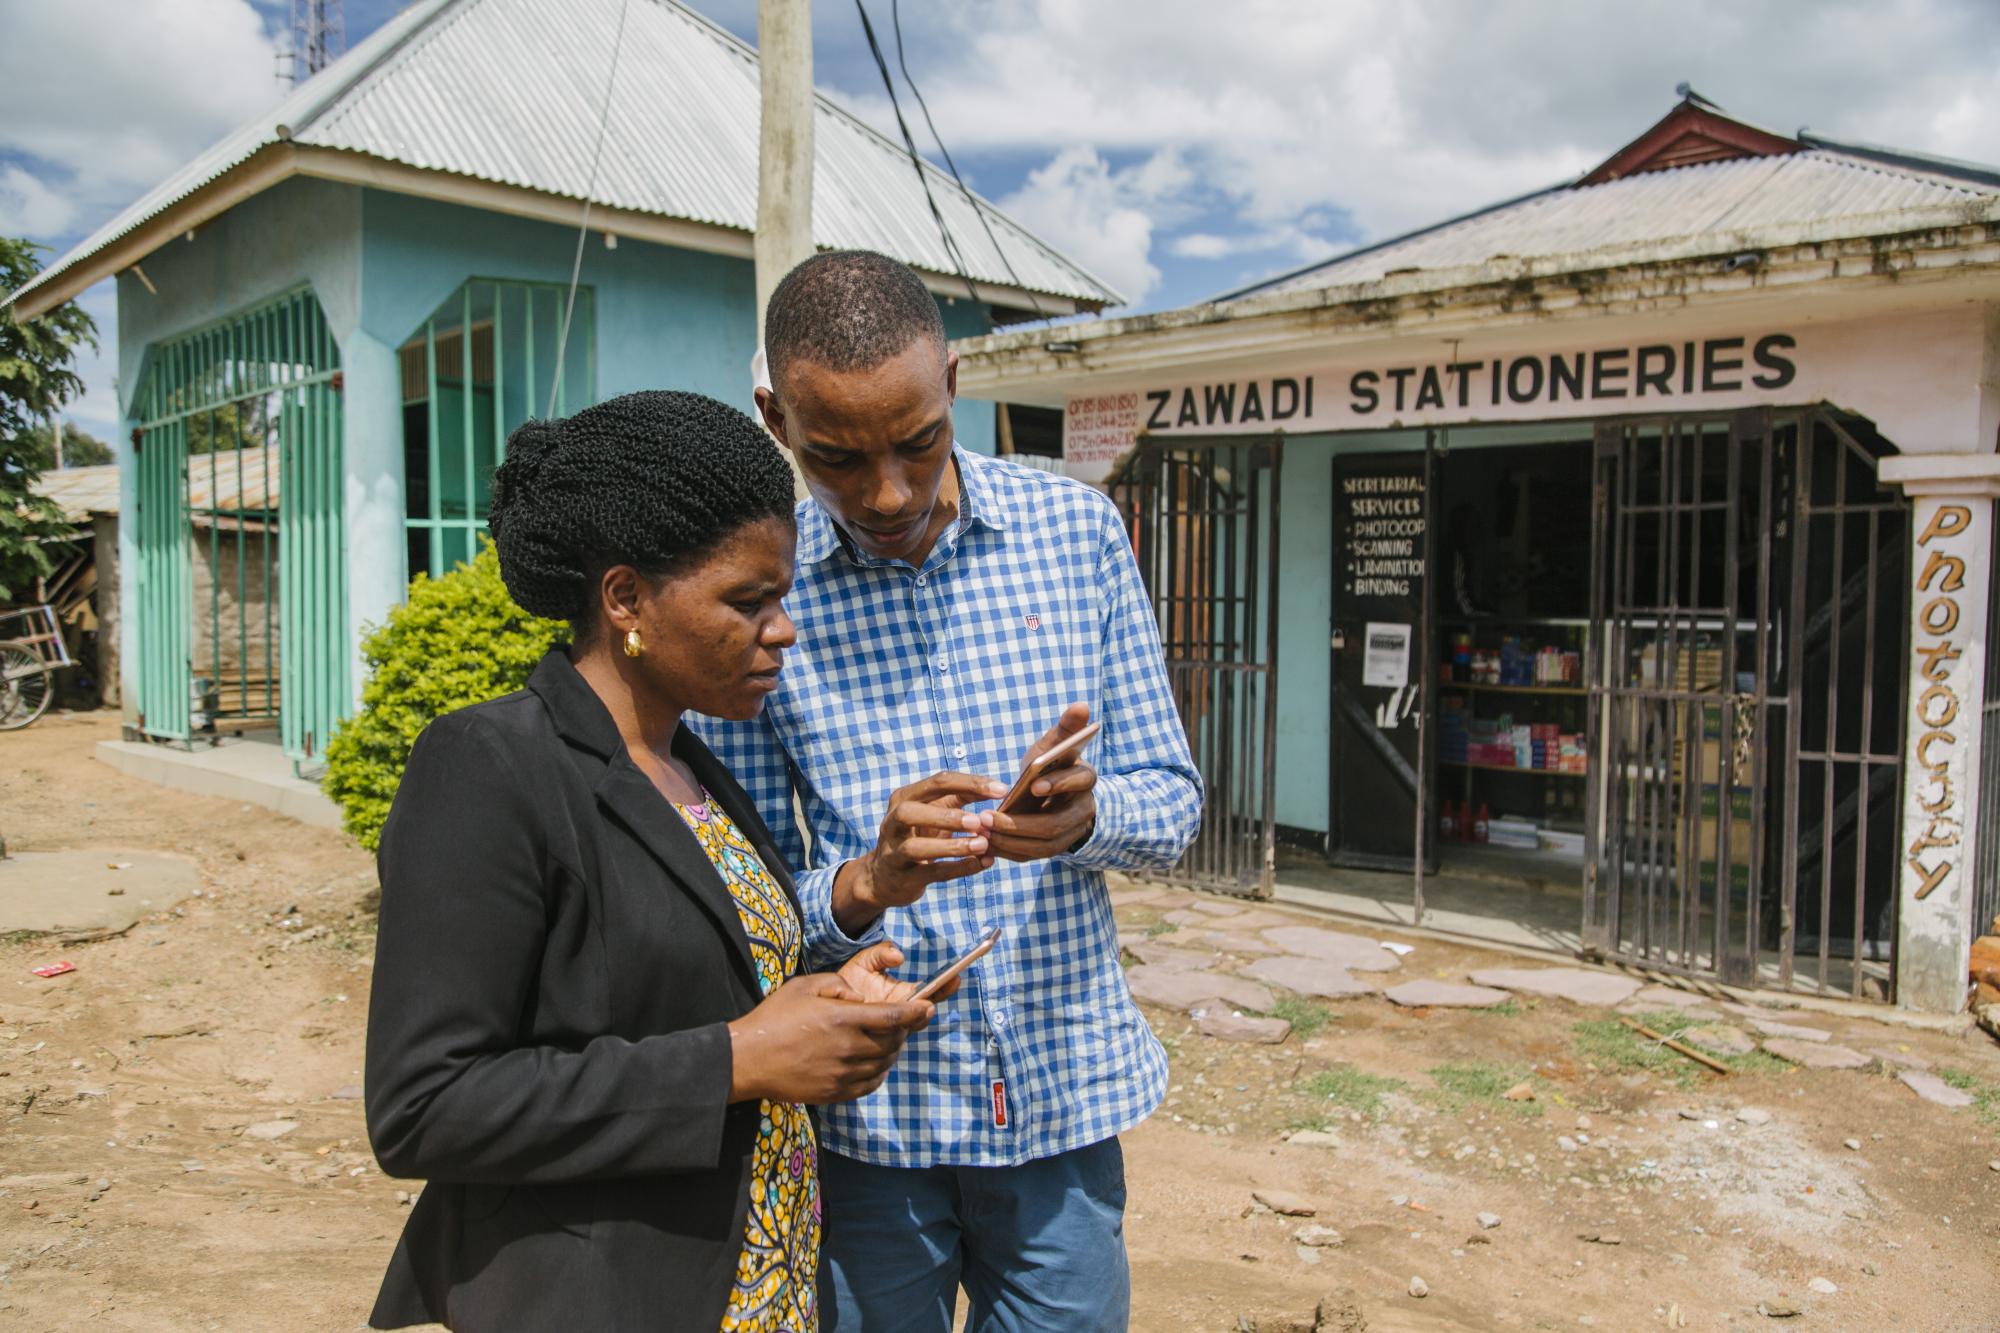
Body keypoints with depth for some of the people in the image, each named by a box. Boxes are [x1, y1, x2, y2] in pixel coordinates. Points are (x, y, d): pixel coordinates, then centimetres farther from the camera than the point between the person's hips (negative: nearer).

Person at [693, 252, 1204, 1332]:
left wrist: (1084, 816, -21)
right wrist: (863, 888, -26)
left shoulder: (1076, 531, -4)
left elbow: (1172, 797, 1)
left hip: (1064, 1089, 2)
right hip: (863, 1111, -1)